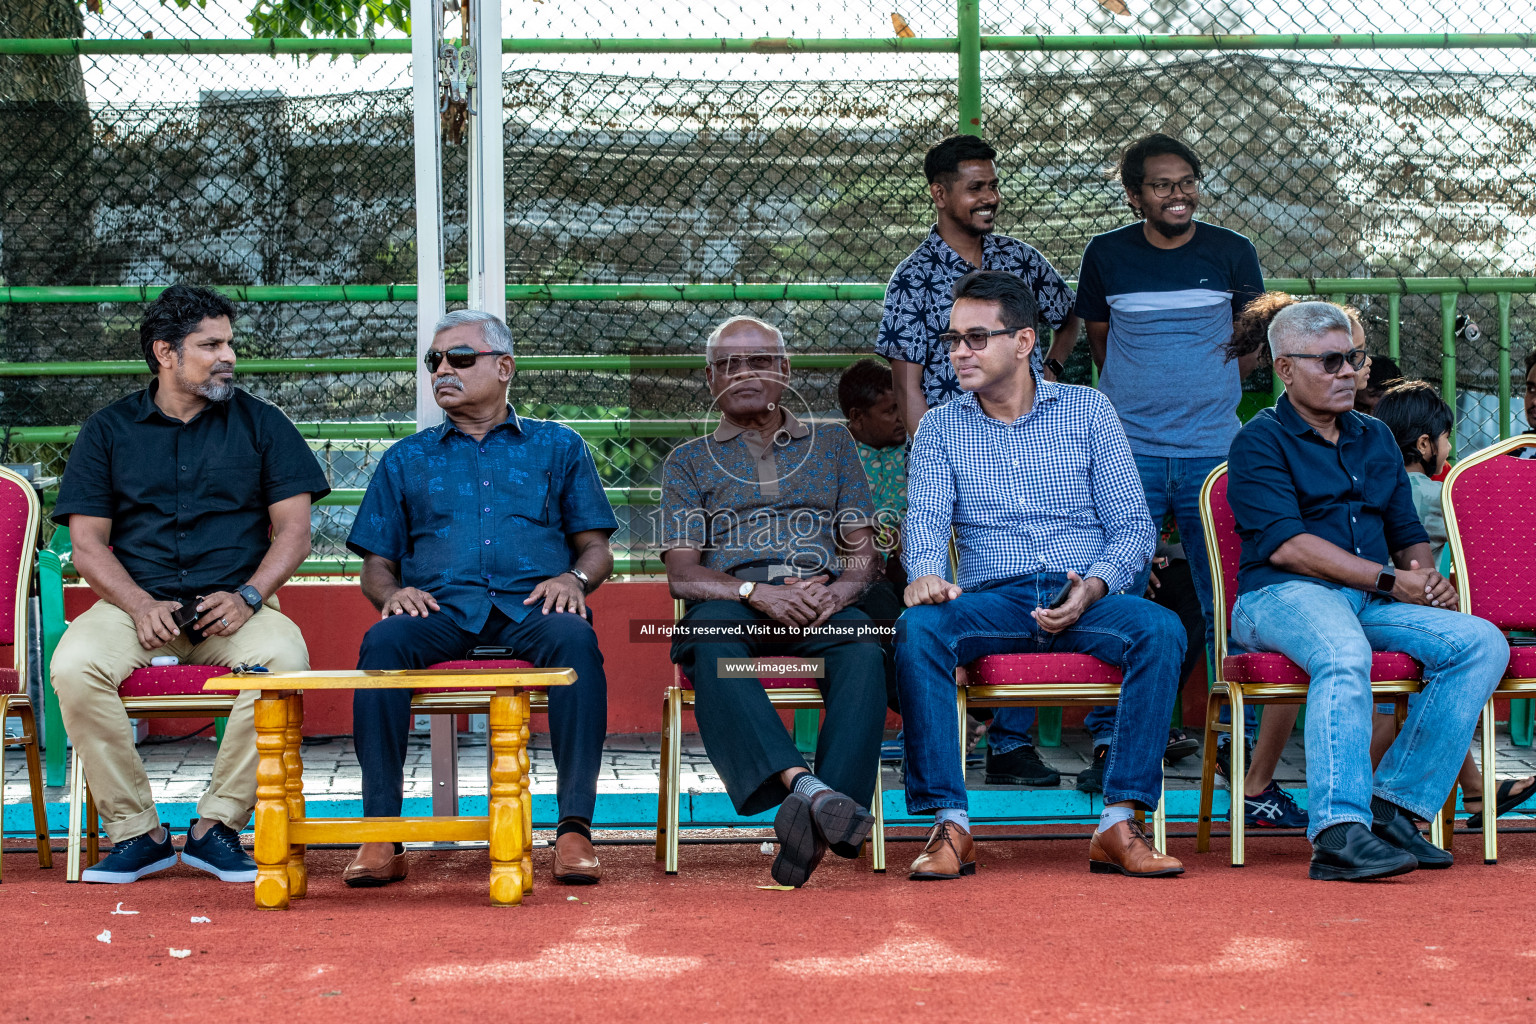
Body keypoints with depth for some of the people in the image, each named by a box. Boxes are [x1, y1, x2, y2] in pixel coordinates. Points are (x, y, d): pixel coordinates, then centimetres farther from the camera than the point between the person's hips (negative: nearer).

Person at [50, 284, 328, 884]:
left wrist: (248, 596, -12)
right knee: (73, 666, -31)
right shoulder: (108, 430, 12)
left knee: (286, 658, -34)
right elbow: (87, 541, 5)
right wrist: (141, 605, -13)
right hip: (139, 603, 0)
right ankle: (135, 831, -18)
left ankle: (217, 824, -21)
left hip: (235, 604, 0)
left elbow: (294, 529, 6)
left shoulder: (259, 423, 12)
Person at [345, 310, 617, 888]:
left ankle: (575, 828, -39)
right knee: (382, 642, -33)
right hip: (440, 606, 1)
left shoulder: (557, 447, 22)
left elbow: (596, 548, 17)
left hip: (531, 603, -1)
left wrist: (573, 578, -6)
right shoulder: (407, 460, 25)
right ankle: (382, 835, -35)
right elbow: (376, 565, 20)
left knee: (575, 640, -36)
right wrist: (392, 592, -4)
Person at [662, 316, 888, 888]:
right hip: (731, 600, -1)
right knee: (712, 647, -39)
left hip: (824, 599, 1)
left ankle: (817, 826, -52)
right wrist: (758, 592, -13)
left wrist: (835, 592, -8)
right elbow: (682, 574, 7)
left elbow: (863, 553, 17)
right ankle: (805, 786, -58)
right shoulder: (688, 461, 22)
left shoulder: (831, 443, 26)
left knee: (864, 653, -36)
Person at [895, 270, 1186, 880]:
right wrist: (925, 572, -28)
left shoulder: (1088, 411, 11)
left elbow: (1133, 526, 6)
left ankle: (1120, 825, -29)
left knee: (1161, 631, -31)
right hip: (992, 601, 0)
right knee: (917, 628, -32)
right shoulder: (940, 430, 13)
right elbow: (925, 519, -4)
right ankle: (949, 825, -30)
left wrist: (1093, 586, -15)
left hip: (1086, 601, 0)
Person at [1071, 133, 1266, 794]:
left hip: (1214, 450, 0)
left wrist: (1205, 389, 10)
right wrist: (1145, 395, 11)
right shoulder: (1106, 255, 4)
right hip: (1129, 449, 0)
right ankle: (1110, 740, 4)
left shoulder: (1231, 253, 5)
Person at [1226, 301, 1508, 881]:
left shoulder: (1376, 439, 25)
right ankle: (1339, 833, -48)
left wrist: (1426, 578, 2)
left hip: (1373, 600, 6)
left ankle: (1393, 809, -21)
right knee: (1344, 654, -40)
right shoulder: (1261, 442, 3)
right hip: (1282, 597, -6)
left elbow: (1408, 535, 27)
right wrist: (1390, 580, -13)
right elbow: (1285, 545, -10)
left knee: (1483, 643, -19)